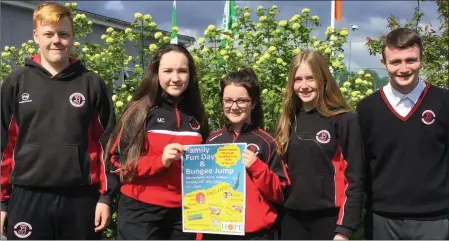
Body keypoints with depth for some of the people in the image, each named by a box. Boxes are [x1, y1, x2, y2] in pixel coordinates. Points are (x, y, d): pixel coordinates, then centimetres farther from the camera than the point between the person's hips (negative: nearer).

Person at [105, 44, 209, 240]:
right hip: (141, 211, -3)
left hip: (184, 212, 4)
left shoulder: (196, 116, 7)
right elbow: (119, 161, -5)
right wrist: (160, 161, -19)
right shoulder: (140, 111, -3)